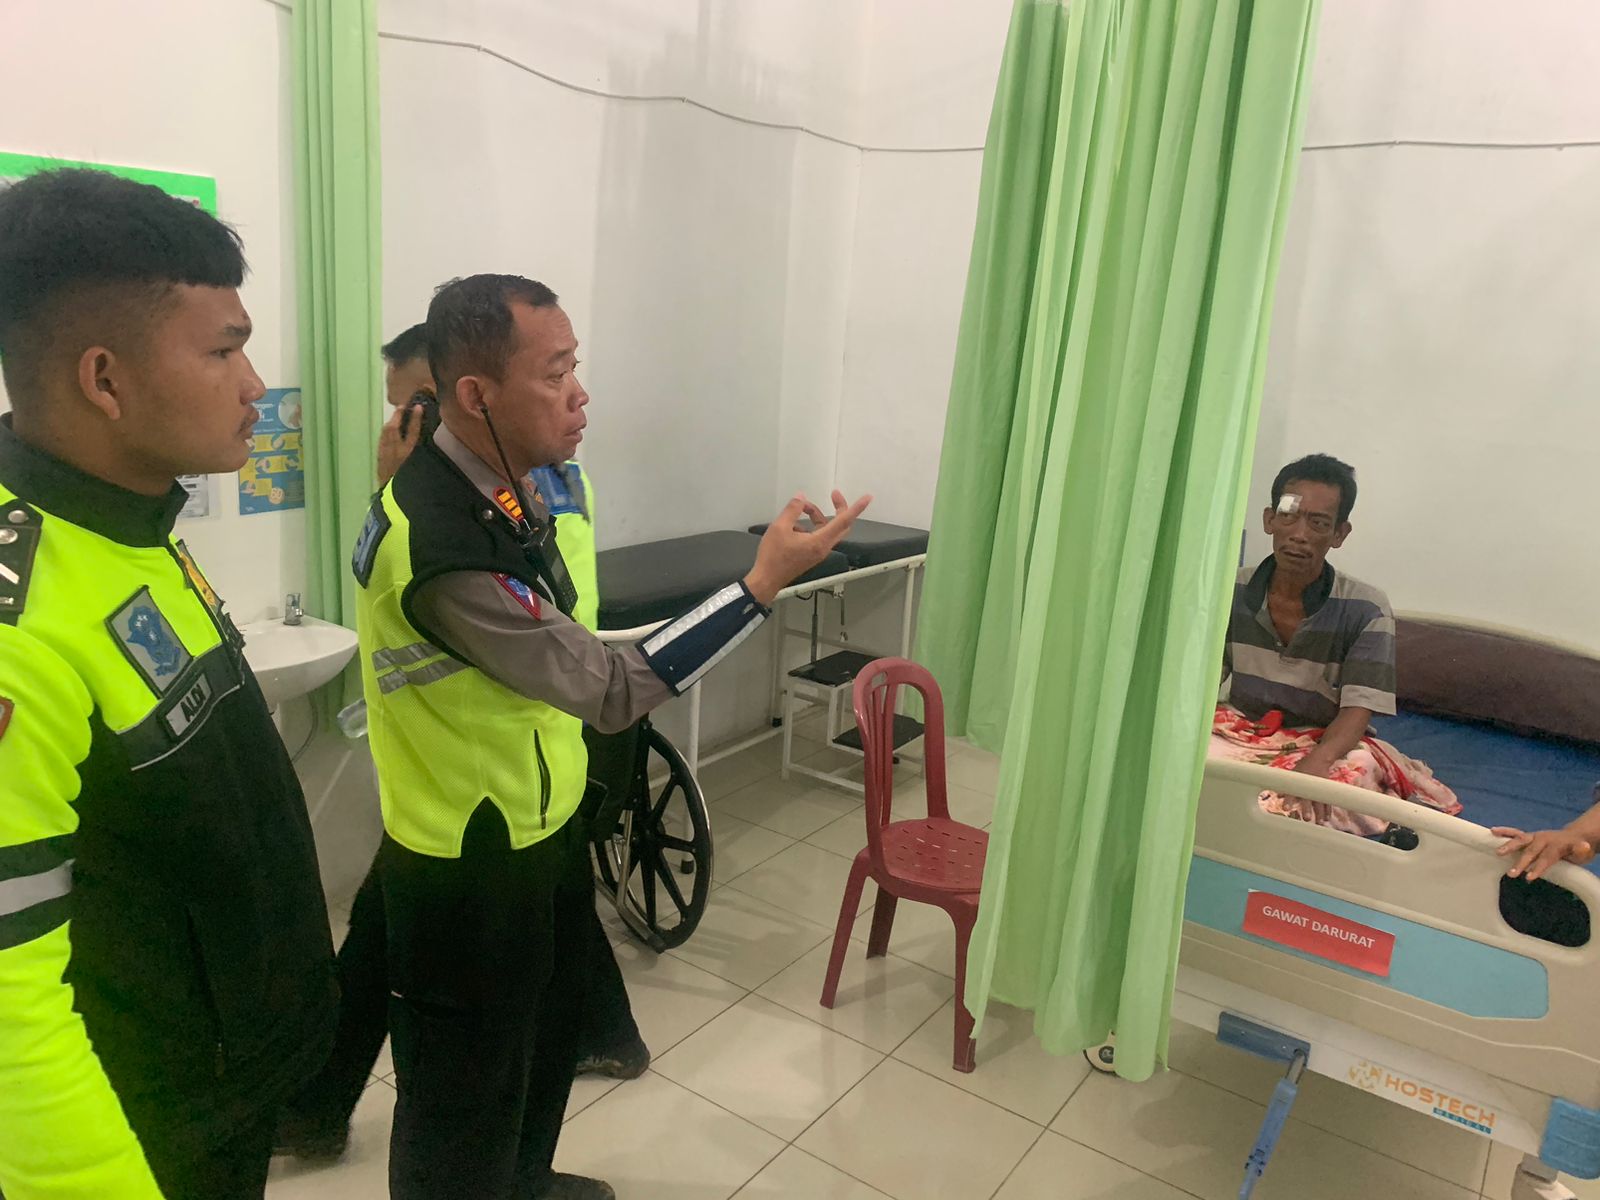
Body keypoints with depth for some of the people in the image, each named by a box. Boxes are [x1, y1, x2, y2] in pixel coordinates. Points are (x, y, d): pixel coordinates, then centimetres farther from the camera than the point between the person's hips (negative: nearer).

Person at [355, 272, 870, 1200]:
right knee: (468, 1089, 14)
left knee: (548, 1031, 30)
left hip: (535, 826, 10)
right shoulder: (444, 544, -33)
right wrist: (764, 583, -28)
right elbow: (609, 686, -29)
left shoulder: (499, 484, -2)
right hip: (469, 862, -10)